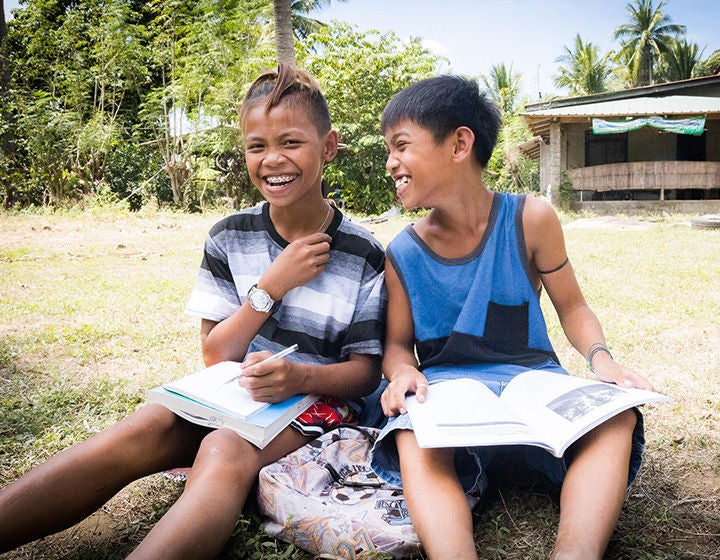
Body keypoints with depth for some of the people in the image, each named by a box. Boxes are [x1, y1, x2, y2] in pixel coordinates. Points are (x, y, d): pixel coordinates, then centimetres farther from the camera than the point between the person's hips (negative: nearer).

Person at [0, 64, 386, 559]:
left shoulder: (363, 256, -5)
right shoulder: (230, 239, 2)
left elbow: (366, 370, -3)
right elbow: (215, 355, 1)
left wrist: (299, 377, -26)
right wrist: (273, 284, -14)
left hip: (316, 398, -3)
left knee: (225, 451, -35)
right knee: (137, 435, -27)